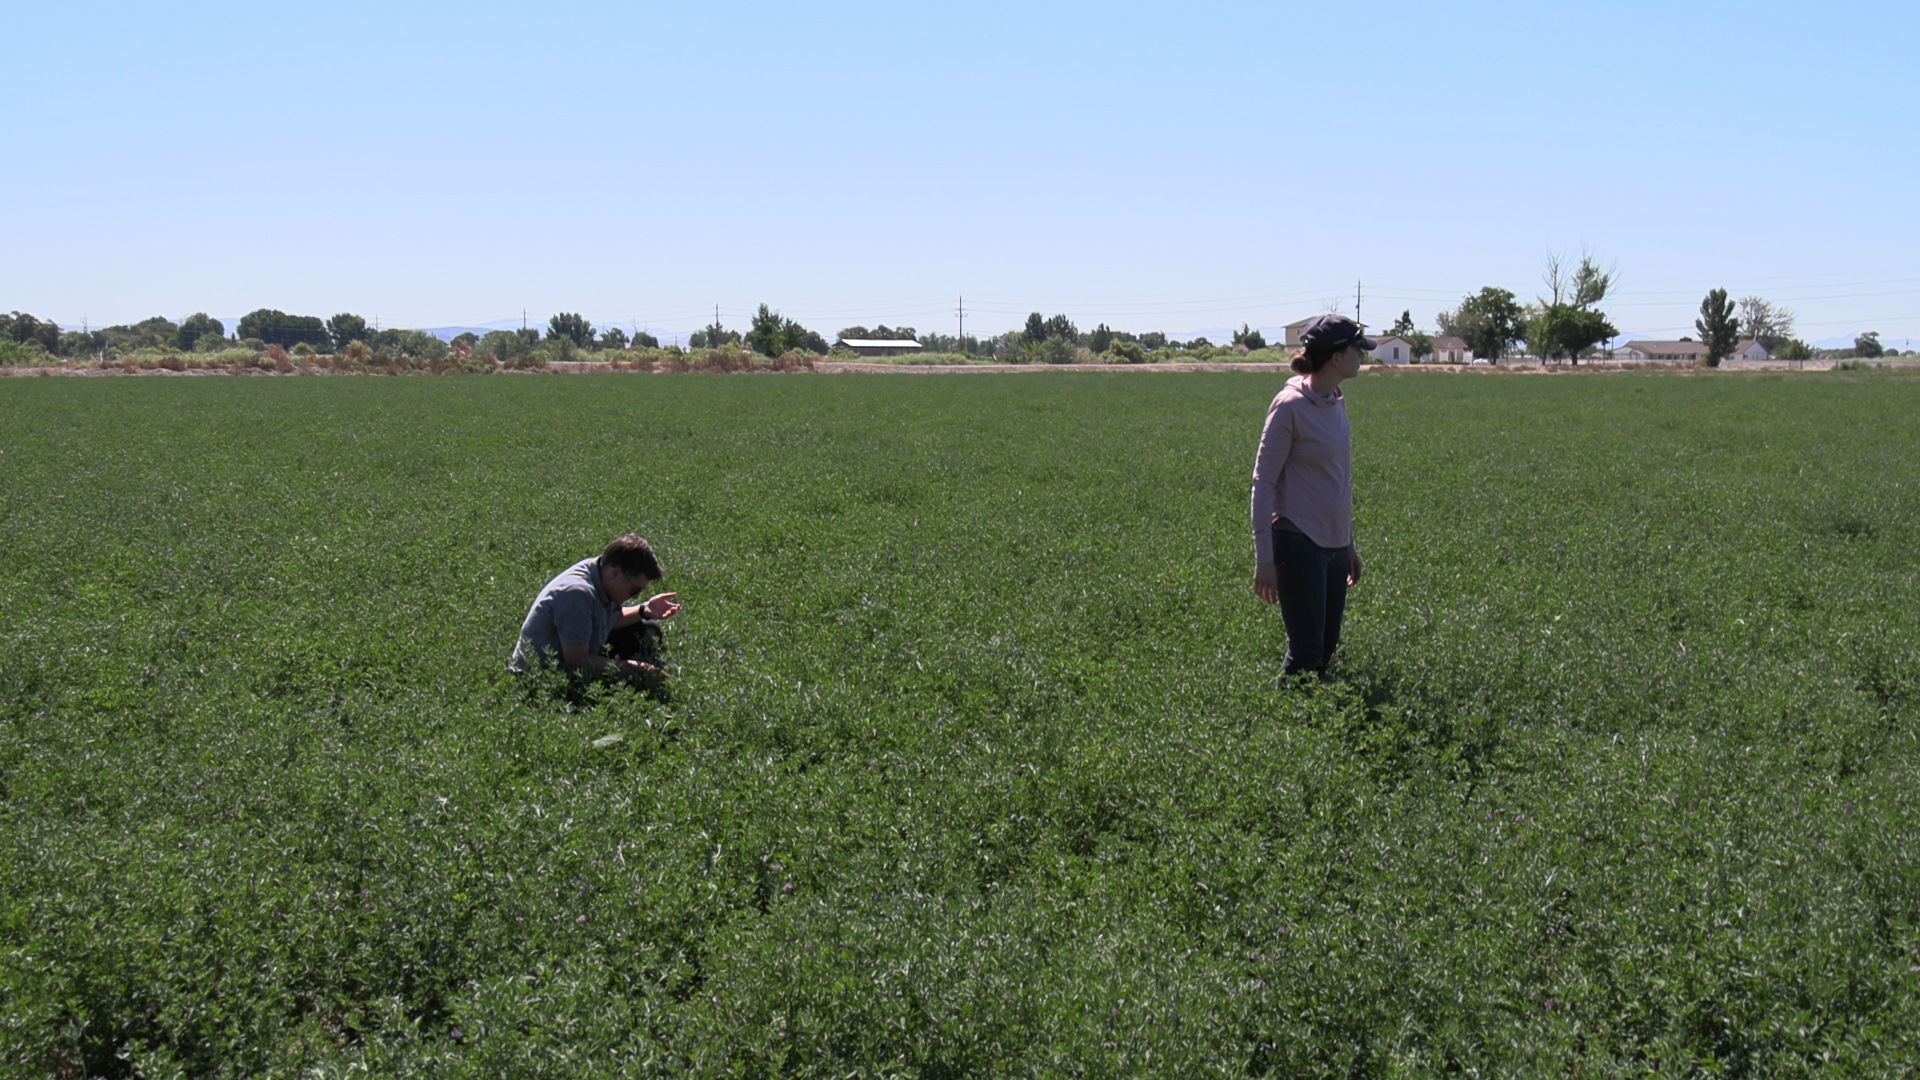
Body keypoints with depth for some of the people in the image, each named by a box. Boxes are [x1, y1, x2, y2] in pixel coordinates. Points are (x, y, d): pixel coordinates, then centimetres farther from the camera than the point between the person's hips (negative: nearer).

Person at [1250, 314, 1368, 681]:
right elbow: (1263, 481, -12)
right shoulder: (1290, 405, -13)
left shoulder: (1337, 403, 10)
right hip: (1300, 544, -8)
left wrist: (1349, 544, 22)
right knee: (1307, 651, -7)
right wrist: (1264, 559, -15)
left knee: (1328, 648, 10)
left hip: (1335, 545, 8)